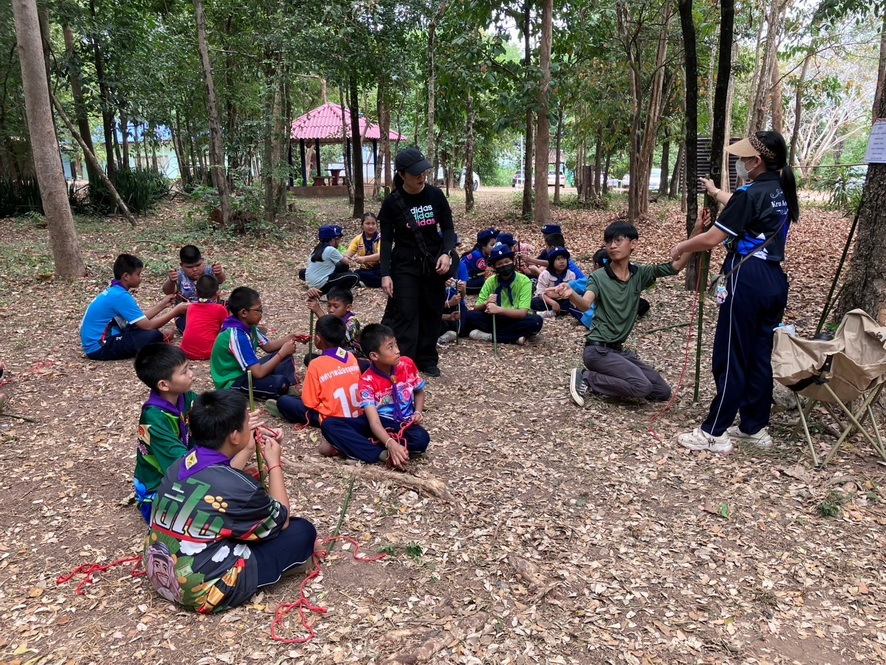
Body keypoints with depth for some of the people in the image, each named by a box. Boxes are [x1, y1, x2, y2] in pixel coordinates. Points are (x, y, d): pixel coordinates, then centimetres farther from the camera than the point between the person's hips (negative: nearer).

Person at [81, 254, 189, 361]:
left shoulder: (115, 291, 9)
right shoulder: (120, 296, -20)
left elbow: (141, 319, 13)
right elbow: (148, 326, -20)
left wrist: (162, 305, 15)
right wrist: (176, 311, -12)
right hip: (99, 348, -10)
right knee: (154, 336, -24)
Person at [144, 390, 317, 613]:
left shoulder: (179, 465, -4)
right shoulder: (239, 488, -24)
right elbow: (281, 520, -3)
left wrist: (248, 450, 19)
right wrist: (274, 464, 3)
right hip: (204, 591, -8)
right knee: (303, 531, -1)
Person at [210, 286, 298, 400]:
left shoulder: (247, 325, -3)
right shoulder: (237, 337, -30)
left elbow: (267, 346, 12)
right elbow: (259, 373, -31)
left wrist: (290, 338, -4)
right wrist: (282, 352, -22)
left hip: (245, 372, 10)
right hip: (232, 383, -10)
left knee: (285, 357, 9)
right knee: (279, 382, -30)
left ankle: (291, 386, -7)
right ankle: (287, 389, 2)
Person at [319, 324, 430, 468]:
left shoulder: (407, 364, -8)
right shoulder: (367, 381, -16)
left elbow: (419, 392, 13)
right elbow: (374, 422, -27)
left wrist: (418, 412, -9)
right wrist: (390, 444, -47)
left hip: (404, 424, 1)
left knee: (422, 438, -36)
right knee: (329, 425, -25)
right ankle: (383, 455, -36)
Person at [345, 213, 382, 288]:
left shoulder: (380, 238, -7)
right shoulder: (358, 239, 2)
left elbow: (380, 255, -23)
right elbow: (349, 254, -5)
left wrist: (364, 259, -39)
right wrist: (346, 258, -31)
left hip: (378, 269, -1)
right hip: (365, 270, 2)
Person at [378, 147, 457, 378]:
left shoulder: (435, 195, -4)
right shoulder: (392, 202, -8)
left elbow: (448, 228, 3)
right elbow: (386, 240, -4)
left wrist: (446, 253, -15)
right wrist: (385, 274, -12)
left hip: (433, 264, 3)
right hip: (405, 266, -2)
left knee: (431, 313, 10)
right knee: (405, 316, -6)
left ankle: (427, 360, 24)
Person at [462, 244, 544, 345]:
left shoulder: (524, 281, -11)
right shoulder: (490, 281, -2)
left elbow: (523, 313, -21)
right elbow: (476, 308, -5)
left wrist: (499, 309, -35)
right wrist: (486, 304, -28)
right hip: (495, 320, 2)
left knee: (536, 321, -32)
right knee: (470, 315, -22)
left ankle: (488, 336, -26)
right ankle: (513, 337, -24)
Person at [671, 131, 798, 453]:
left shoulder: (750, 193, -14)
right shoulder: (782, 192, 11)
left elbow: (712, 239, -16)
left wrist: (682, 246, 2)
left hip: (748, 281, -9)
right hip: (774, 280, 9)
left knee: (730, 358, -3)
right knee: (760, 356, 14)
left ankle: (714, 433, 4)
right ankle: (755, 427, 22)